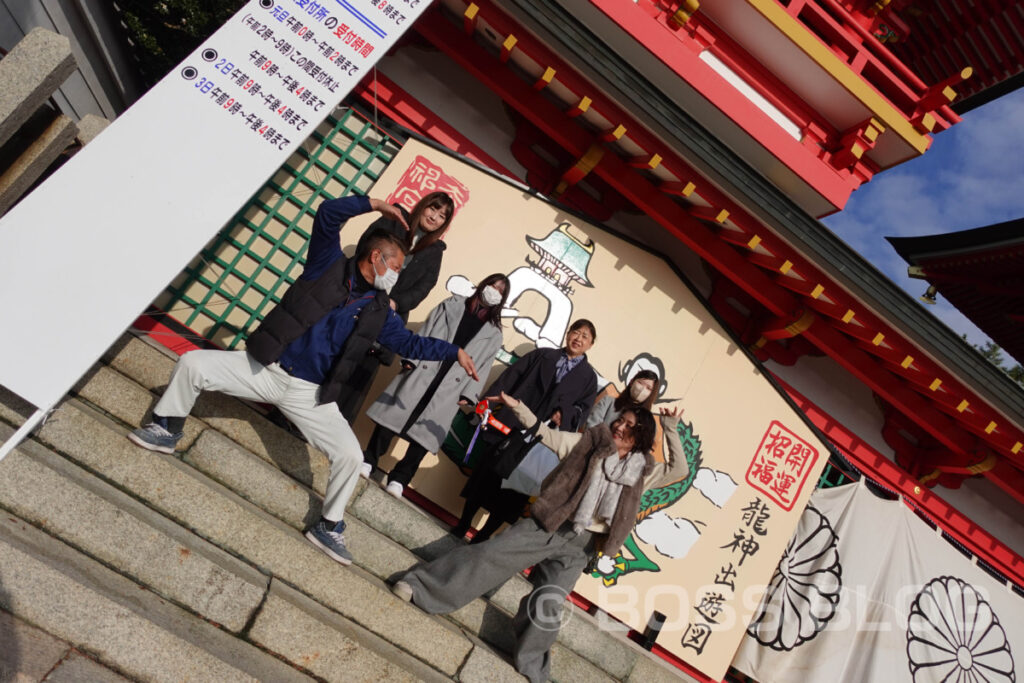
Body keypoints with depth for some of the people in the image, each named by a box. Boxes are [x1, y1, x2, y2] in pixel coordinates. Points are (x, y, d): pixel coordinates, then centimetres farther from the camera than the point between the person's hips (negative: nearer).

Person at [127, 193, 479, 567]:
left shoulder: (378, 311, 5)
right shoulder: (330, 264, -2)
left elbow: (411, 343, 5)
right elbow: (328, 213, -12)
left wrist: (455, 351, -4)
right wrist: (375, 204, -16)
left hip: (310, 395, 2)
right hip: (266, 368, -1)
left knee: (351, 455, -15)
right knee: (191, 363, -11)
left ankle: (329, 527, 9)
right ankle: (167, 430, 17)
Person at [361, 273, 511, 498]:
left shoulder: (493, 334, 10)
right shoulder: (452, 305, 10)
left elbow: (482, 367, 6)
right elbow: (425, 333, 6)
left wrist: (467, 395, -2)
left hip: (449, 391, 0)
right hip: (421, 374, 0)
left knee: (424, 435, -1)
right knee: (393, 415, 0)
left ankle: (399, 479, 12)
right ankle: (369, 460, 16)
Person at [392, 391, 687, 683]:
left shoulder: (642, 470, 10)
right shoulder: (588, 442, 4)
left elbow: (678, 471, 4)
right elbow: (544, 432, 3)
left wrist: (671, 431, -4)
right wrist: (517, 406, -9)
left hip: (580, 544, 1)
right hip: (548, 524, -1)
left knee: (547, 605, -2)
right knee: (493, 552, -7)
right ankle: (422, 586, 1)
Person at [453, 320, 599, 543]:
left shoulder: (588, 376, 14)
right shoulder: (542, 355, 12)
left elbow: (585, 408, 5)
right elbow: (509, 379, 6)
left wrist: (565, 415, -15)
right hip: (509, 426, 0)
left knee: (513, 491, 1)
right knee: (486, 476, 3)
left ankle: (482, 537, 14)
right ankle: (462, 526, 19)